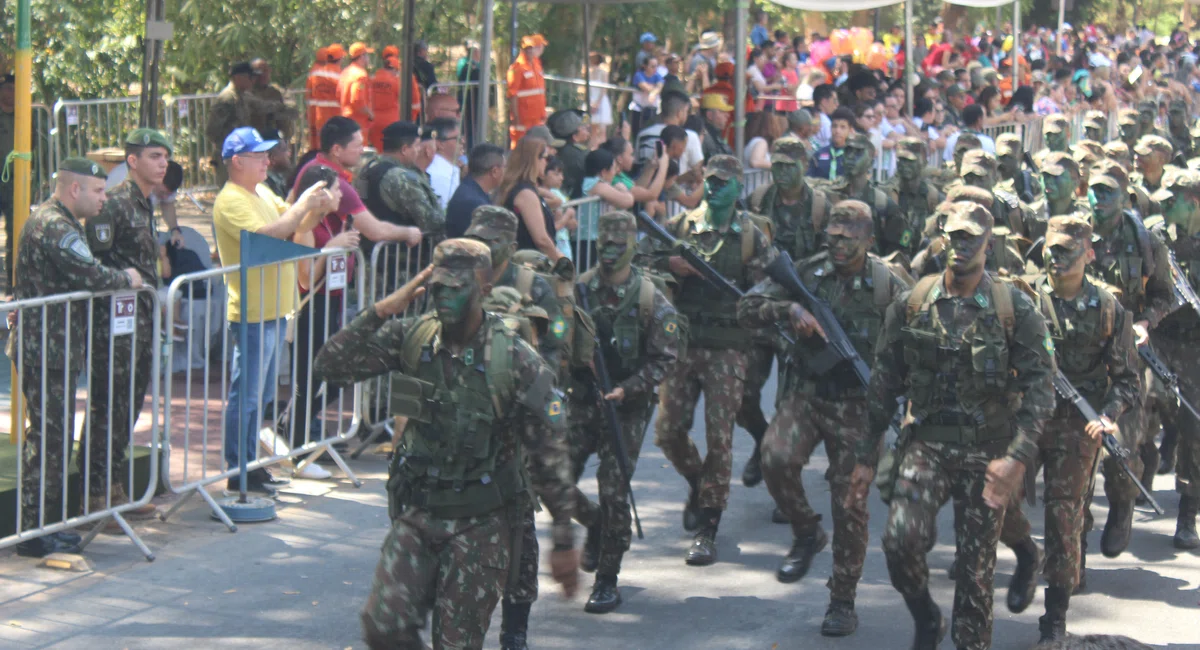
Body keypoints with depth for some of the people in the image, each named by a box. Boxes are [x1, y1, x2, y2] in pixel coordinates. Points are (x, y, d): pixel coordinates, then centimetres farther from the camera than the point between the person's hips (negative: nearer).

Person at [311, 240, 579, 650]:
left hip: (480, 525, -3)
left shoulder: (516, 361, -12)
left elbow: (549, 455, -8)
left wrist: (563, 541, -8)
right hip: (416, 513, 3)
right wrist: (380, 313, -18)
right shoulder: (412, 339, -3)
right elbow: (329, 368, -8)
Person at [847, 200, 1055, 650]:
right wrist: (865, 456, 6)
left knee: (977, 566, 3)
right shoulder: (912, 304, 2)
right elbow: (883, 384, 8)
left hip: (987, 454, -1)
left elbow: (1039, 387, -6)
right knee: (901, 539, -18)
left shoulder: (1015, 308, -4)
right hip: (926, 445, 1)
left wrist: (1019, 456, -19)